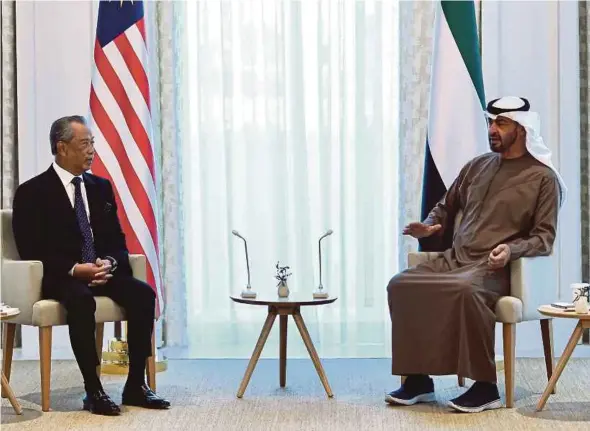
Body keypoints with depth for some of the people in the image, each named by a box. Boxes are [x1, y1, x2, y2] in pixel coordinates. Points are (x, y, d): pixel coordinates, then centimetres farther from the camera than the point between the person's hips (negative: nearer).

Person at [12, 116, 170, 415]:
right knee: (82, 300, -37)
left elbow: (118, 241, 14)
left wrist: (109, 262, -10)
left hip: (101, 271, 5)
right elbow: (31, 252, -8)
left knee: (143, 293, -22)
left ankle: (135, 385, -16)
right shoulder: (32, 193, -3)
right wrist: (74, 269, -21)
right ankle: (93, 391, -30)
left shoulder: (101, 187, 14)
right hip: (58, 277, -5)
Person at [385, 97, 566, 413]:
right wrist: (430, 227, 9)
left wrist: (511, 249, -24)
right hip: (454, 258, 6)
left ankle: (485, 387, -29)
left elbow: (544, 237, -5)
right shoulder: (477, 166, 18)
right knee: (400, 285, -17)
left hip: (495, 268, -6)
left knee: (466, 290, -39)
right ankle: (418, 379, -10)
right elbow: (446, 207, 31)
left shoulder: (543, 178, 1)